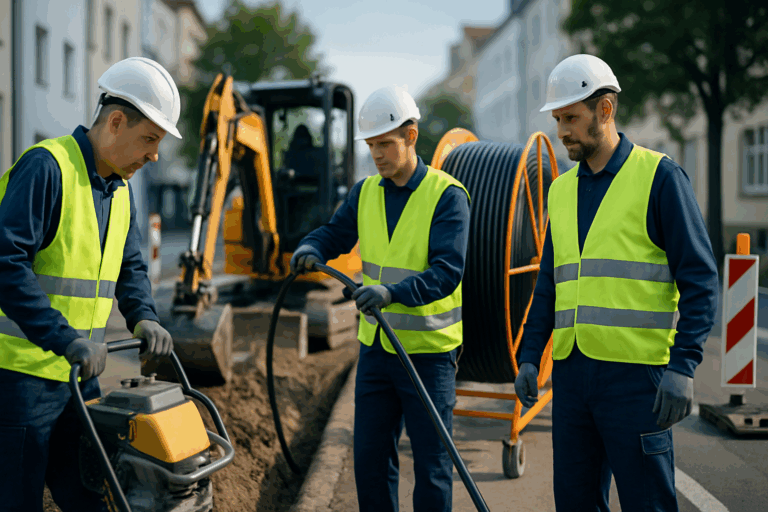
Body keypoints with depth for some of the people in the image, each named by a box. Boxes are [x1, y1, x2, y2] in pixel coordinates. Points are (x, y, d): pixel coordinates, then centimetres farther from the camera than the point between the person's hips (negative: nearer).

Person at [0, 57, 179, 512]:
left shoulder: (120, 188, 11)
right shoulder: (45, 167, -17)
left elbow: (130, 267, 18)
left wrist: (143, 317, -1)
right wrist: (66, 340, -28)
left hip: (78, 373, 8)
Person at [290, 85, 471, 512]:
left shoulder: (447, 195, -13)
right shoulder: (366, 193, 6)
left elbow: (448, 271, -22)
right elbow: (335, 234, 13)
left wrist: (393, 292, -39)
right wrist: (310, 251, -11)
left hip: (429, 351, -5)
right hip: (376, 347, 6)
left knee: (431, 464, 4)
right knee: (370, 457, 13)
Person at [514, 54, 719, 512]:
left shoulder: (660, 176, -4)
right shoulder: (562, 189, 14)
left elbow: (700, 278, -8)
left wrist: (683, 364, -16)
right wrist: (530, 357, 11)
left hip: (637, 372, -6)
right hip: (572, 372, 6)